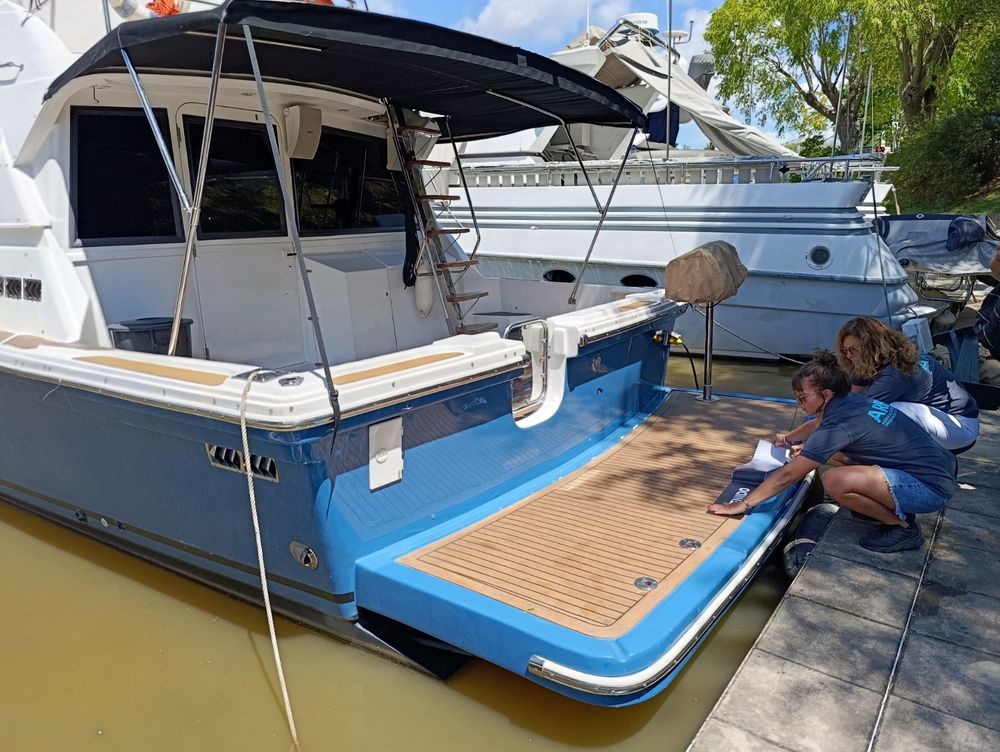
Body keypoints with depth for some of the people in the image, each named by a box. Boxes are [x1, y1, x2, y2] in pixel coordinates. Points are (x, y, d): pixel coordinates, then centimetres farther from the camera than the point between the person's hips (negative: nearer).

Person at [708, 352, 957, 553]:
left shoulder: (839, 424, -23)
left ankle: (903, 526, -5)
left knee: (835, 481, -27)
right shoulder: (852, 400, 0)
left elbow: (787, 475, -19)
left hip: (932, 487, -9)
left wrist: (743, 505, -13)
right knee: (833, 453, 10)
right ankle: (891, 507, 14)